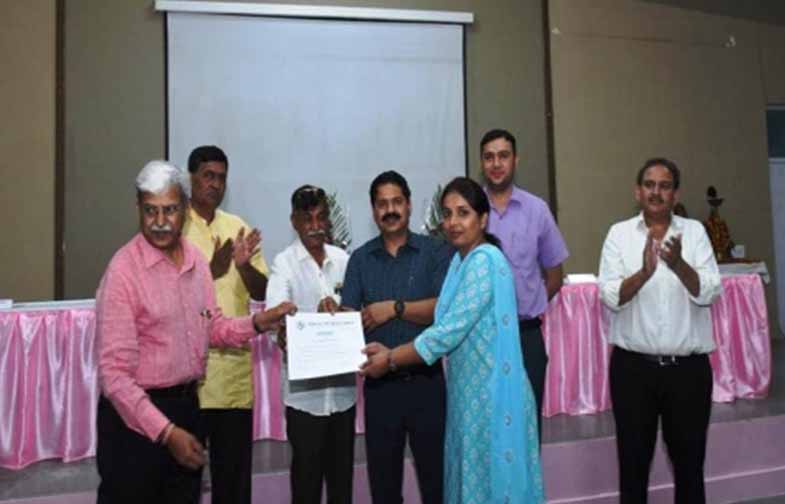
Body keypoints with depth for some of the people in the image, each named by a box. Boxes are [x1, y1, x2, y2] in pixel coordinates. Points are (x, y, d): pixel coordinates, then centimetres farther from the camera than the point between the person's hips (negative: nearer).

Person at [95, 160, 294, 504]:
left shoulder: (196, 260, 2)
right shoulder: (124, 269, -19)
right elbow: (114, 372, -20)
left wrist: (257, 323, -4)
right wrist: (165, 431, -23)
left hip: (186, 404, 7)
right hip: (137, 415, -6)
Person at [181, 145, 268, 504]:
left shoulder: (239, 228, 8)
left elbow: (262, 293, 4)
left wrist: (244, 266, -16)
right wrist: (212, 271, -27)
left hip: (237, 363, 4)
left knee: (235, 465, 14)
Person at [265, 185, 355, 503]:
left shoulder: (344, 260, 6)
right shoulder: (284, 263, -6)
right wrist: (283, 334, -39)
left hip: (343, 384, 4)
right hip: (303, 388, -3)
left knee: (342, 469, 17)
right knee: (307, 469, 8)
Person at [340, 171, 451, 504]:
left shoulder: (435, 251, 0)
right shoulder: (360, 259, 7)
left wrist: (395, 308, -15)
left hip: (426, 380, -2)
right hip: (380, 384, 2)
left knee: (435, 474, 11)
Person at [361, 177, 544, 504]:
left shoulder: (485, 259, -17)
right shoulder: (461, 260, 10)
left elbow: (451, 330, -21)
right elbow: (448, 328, 9)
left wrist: (391, 361, -13)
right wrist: (392, 351, 1)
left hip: (491, 391, -8)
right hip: (470, 390, 8)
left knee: (491, 477, 7)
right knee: (472, 475, 18)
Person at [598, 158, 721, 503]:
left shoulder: (694, 231, 2)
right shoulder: (619, 233, -1)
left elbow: (708, 293, -8)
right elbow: (610, 296, -11)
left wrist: (678, 264, -26)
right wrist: (644, 272, -28)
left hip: (689, 367, 1)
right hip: (633, 366, -1)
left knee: (690, 460, 16)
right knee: (633, 461, 11)